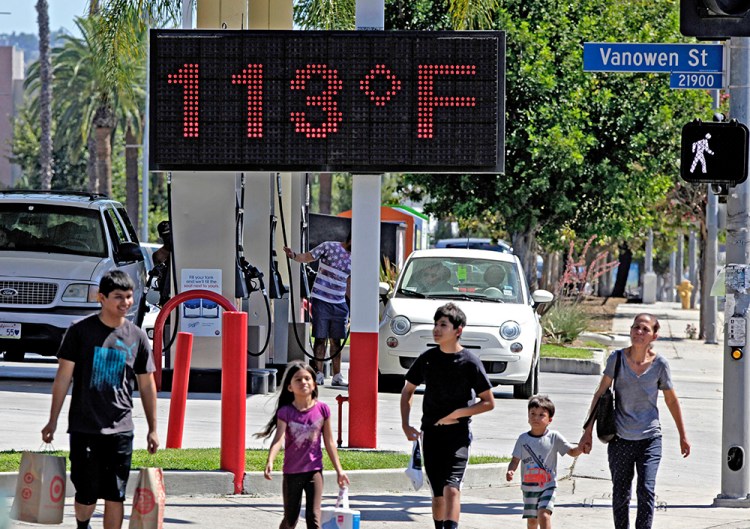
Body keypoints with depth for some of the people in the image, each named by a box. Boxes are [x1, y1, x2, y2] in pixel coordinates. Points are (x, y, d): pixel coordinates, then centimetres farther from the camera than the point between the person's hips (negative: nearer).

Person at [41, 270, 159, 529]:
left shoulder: (137, 337, 5)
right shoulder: (80, 331, -2)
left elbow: (147, 385, 12)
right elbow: (63, 377, 1)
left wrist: (152, 429, 12)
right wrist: (52, 421, 0)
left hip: (120, 430, 2)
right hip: (84, 427, -2)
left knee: (115, 496, 0)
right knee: (87, 494, 0)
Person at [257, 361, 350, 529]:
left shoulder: (322, 409, -3)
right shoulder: (285, 412, -8)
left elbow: (329, 443, 4)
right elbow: (279, 439, -20)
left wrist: (339, 470, 5)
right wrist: (270, 461, -37)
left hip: (314, 471, 0)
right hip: (292, 473, 0)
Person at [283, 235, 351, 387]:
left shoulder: (353, 260, 11)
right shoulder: (329, 247, -4)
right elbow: (308, 257, -3)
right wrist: (294, 256, -23)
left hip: (339, 304, 5)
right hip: (321, 301, -5)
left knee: (336, 340, 8)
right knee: (320, 338, -1)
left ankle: (337, 376, 12)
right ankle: (319, 374, 3)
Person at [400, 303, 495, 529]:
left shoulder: (470, 362, -7)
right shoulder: (427, 358, 3)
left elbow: (489, 402, -2)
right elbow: (407, 391, 17)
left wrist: (457, 414, -13)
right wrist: (405, 425, 6)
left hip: (458, 434, -4)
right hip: (431, 434, 4)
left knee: (451, 488, -19)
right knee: (438, 493, 9)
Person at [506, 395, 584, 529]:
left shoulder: (554, 437, -6)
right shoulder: (523, 438, -2)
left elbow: (572, 452, -4)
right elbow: (515, 460, -1)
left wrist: (580, 448, -26)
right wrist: (510, 471, -21)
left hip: (548, 486, -2)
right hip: (529, 486, 3)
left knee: (544, 514, -20)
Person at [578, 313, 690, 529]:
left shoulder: (659, 364, -4)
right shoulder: (617, 358, -4)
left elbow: (671, 400, 8)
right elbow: (600, 394, 3)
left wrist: (683, 436, 15)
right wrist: (588, 431, 3)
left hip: (650, 438, -1)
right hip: (620, 439, 1)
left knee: (646, 491, -14)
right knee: (620, 494, 8)